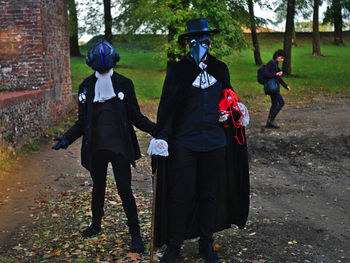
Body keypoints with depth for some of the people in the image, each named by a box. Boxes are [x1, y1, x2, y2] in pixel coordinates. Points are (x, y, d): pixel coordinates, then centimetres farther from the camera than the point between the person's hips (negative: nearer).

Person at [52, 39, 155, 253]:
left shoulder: (124, 84, -3)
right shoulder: (86, 87, 3)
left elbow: (136, 117, 0)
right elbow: (83, 122, 8)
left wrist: (155, 130, -14)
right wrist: (66, 139, -4)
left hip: (119, 147, -3)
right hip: (96, 148, 3)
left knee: (125, 190, -4)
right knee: (98, 187, 18)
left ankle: (135, 233, 9)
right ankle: (96, 224, 39)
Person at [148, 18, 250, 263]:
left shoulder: (220, 69, 8)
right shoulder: (177, 70, -2)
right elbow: (166, 106, -5)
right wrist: (161, 137, -13)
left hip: (214, 143, 3)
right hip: (184, 143, -3)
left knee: (209, 195, 12)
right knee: (180, 196, 0)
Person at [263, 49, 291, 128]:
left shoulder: (276, 64, 18)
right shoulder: (271, 63, -11)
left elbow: (279, 78, 26)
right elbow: (264, 73, -20)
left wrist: (285, 86, 26)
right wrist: (275, 74, -20)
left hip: (275, 87, 10)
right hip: (271, 86, -10)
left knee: (274, 104, 12)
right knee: (281, 102, -9)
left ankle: (269, 123, 16)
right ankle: (271, 119, -4)